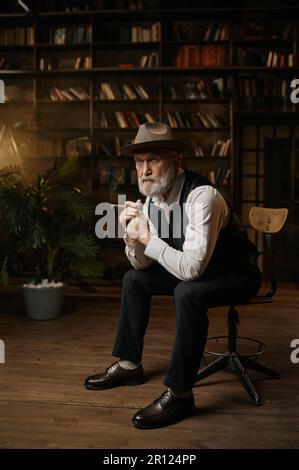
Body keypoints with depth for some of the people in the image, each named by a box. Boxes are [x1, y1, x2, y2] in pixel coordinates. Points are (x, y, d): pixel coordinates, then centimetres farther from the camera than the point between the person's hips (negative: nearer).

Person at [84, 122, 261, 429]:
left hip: (236, 275, -8)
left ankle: (179, 393, -21)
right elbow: (142, 264, 0)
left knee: (188, 292, -35)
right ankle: (129, 365, 17)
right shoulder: (151, 201, -5)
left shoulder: (202, 196, -30)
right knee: (134, 279, 7)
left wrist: (148, 238, -28)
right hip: (195, 272, 8)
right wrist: (132, 236, -20)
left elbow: (192, 268, -36)